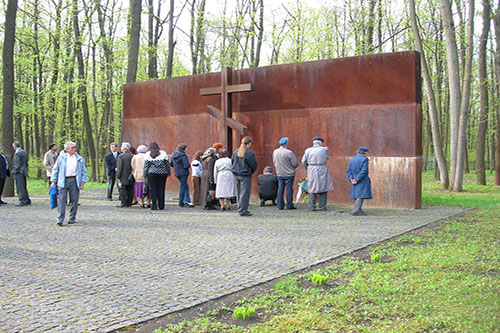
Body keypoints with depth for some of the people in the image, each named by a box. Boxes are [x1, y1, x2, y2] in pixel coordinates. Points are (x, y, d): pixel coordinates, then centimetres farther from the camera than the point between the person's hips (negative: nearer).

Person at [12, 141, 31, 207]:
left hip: (19, 172, -8)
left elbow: (17, 164, -18)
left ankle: (22, 201, -4)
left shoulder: (17, 153, -15)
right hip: (24, 172, 9)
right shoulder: (24, 152, 10)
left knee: (20, 187, -4)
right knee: (24, 187, 16)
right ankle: (27, 200, 20)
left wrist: (14, 172, -8)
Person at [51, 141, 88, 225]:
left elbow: (84, 171, 11)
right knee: (62, 200, -6)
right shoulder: (61, 158, 7)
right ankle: (60, 219, -5)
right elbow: (55, 169, 10)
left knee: (74, 200, 4)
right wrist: (53, 181, 5)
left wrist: (82, 182, 2)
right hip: (63, 181, -1)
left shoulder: (80, 159, 9)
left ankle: (72, 218, 16)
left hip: (74, 181, 1)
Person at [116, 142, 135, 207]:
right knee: (130, 190, 8)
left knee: (123, 190, 1)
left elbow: (119, 167, -11)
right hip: (130, 178, 4)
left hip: (123, 177, -4)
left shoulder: (121, 156, -10)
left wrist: (118, 176, -5)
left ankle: (123, 203, 0)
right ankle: (129, 203, 11)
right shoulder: (132, 156, 3)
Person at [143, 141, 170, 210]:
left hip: (152, 174, -1)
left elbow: (146, 166, 2)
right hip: (162, 173, 1)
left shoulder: (148, 154, 2)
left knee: (153, 190, 3)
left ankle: (154, 205, -1)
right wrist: (168, 173, 17)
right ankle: (161, 206, 8)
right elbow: (167, 164, 6)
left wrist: (145, 176, 7)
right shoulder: (163, 153, 5)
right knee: (161, 189, 6)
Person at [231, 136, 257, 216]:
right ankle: (242, 210, -3)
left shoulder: (236, 151, 4)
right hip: (245, 175, -6)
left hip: (236, 174, 7)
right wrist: (251, 171, 14)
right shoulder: (249, 153, -14)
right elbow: (254, 165, -6)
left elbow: (232, 162, 11)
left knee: (239, 193, 15)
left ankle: (240, 209, 22)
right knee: (245, 193, -2)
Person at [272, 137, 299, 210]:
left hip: (279, 174, 5)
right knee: (289, 189, 2)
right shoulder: (289, 152, -18)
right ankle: (289, 205, 5)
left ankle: (280, 205, 11)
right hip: (289, 174, -5)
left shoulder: (275, 152, -1)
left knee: (280, 189, 9)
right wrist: (291, 167, 7)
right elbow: (295, 164, -13)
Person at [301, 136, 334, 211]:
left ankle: (312, 207, 7)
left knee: (312, 189, 9)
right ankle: (323, 206, 10)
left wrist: (307, 168, 21)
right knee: (323, 188, 9)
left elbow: (303, 161, 4)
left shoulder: (308, 150, 0)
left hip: (312, 171, 1)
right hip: (322, 171, -1)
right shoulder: (325, 149, -4)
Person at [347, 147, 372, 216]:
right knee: (361, 195, -7)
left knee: (356, 195, 13)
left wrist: (351, 178, -5)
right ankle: (356, 211, -15)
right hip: (362, 181, -7)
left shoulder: (352, 160, 10)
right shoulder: (364, 159, -9)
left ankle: (358, 210, 17)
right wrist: (357, 180, -17)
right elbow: (364, 171, -18)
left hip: (354, 181, 7)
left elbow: (349, 170, 5)